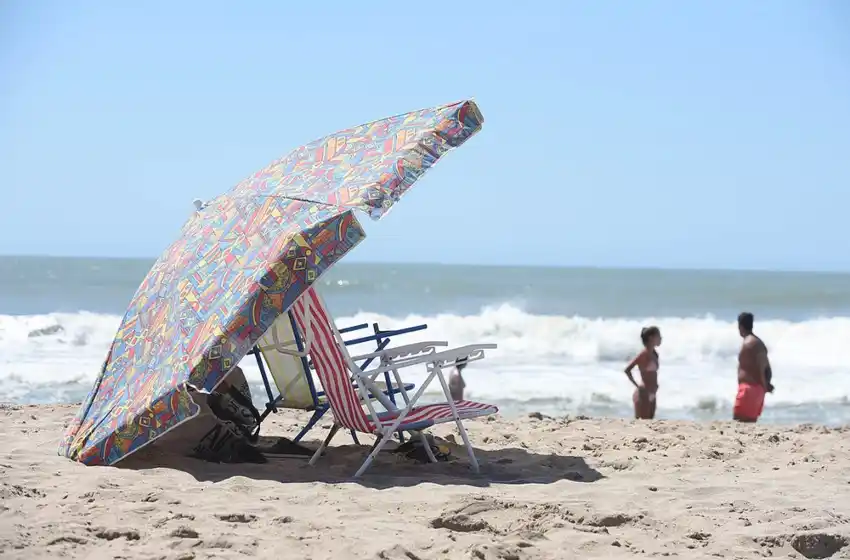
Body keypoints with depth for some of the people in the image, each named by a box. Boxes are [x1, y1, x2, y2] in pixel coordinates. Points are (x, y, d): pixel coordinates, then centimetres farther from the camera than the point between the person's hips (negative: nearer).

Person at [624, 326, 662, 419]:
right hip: (643, 394, -9)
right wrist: (637, 386, -16)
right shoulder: (644, 354, -15)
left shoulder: (654, 354, 10)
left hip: (651, 395, 9)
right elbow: (627, 370, -21)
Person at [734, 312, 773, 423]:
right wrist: (766, 385, 3)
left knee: (739, 421, -12)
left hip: (748, 388, -9)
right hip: (757, 389, 10)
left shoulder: (748, 343, -12)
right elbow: (767, 369, 15)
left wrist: (765, 386, -7)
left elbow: (759, 368, -18)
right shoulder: (758, 343, 18)